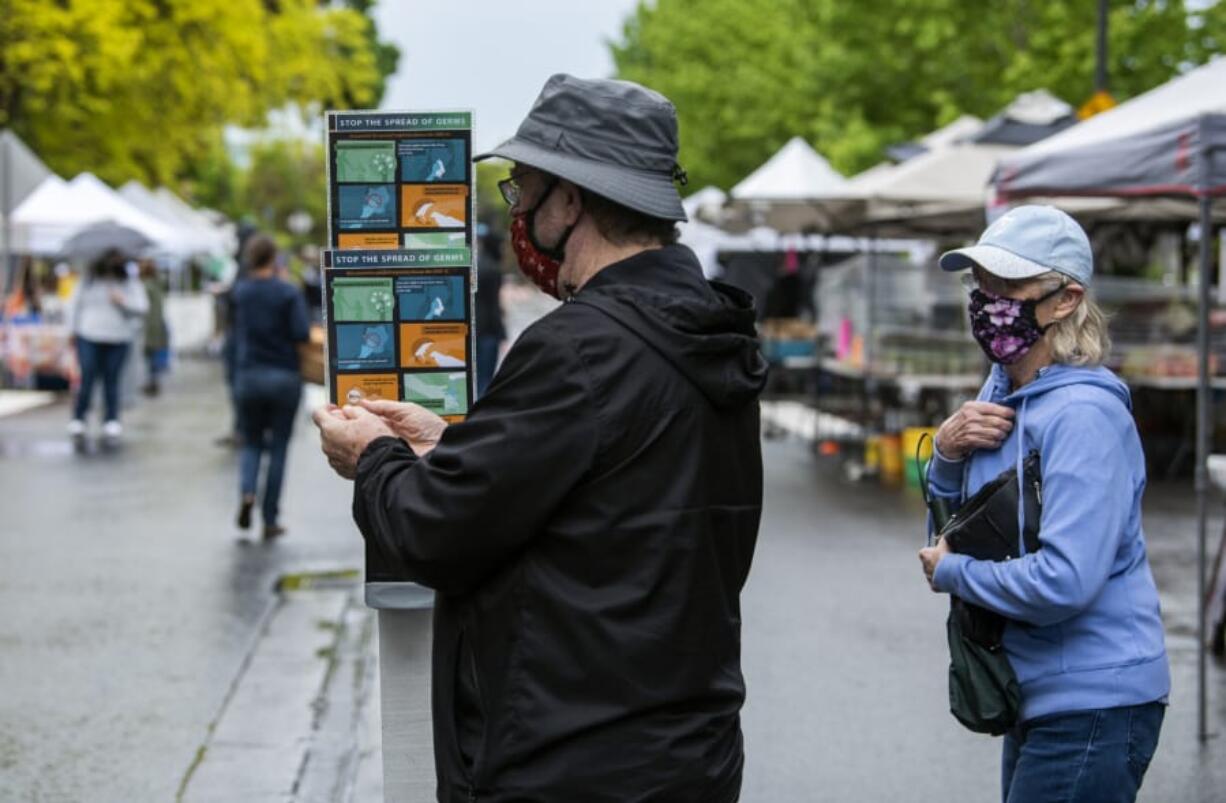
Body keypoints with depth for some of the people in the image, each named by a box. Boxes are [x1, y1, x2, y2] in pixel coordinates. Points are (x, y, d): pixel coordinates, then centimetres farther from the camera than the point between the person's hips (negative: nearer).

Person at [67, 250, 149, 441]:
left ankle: (111, 422, 7)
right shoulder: (88, 282, 6)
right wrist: (73, 330, 11)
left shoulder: (131, 285, 5)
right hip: (89, 339, 0)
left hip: (118, 341, 0)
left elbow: (142, 307, -2)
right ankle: (78, 419, 3)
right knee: (87, 378, -7)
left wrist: (123, 302, -17)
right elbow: (75, 305, 12)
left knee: (111, 381, 0)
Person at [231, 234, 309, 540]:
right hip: (284, 377, -2)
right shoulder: (289, 293, -9)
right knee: (278, 448, 7)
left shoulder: (239, 292, 2)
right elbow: (301, 334, -15)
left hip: (248, 376, 2)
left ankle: (246, 491, -11)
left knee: (251, 443, 18)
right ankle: (270, 520, 7)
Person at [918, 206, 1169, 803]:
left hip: (1093, 703, -9)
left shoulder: (1084, 415, -20)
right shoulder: (1001, 390, 7)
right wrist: (947, 453, -6)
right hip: (1036, 699, 9)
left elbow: (1065, 580, -29)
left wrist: (952, 572, -14)